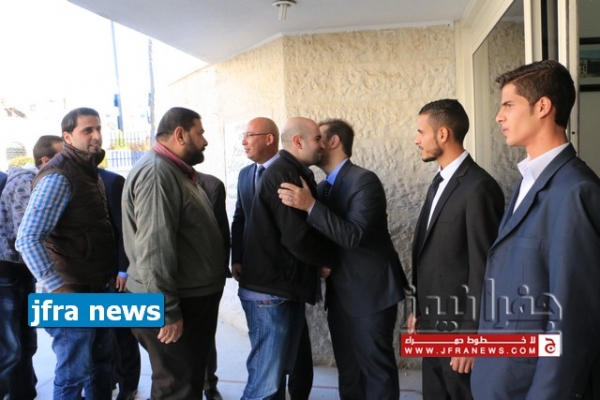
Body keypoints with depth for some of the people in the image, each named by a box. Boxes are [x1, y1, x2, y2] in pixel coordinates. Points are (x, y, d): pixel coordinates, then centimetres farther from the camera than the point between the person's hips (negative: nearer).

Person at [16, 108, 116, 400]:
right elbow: (28, 240, -25)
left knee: (103, 360, 21)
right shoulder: (59, 176, -18)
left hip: (97, 288, 9)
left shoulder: (90, 171, 11)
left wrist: (115, 272, 15)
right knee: (74, 375, 5)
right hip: (73, 292, -9)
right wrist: (59, 290, -26)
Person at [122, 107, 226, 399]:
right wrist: (167, 311, -24)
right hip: (174, 305, -10)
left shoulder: (175, 172, 15)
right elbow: (154, 250, -26)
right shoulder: (156, 173, -19)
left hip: (191, 297, 10)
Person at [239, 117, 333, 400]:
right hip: (271, 292, -10)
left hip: (285, 288, 10)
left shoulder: (292, 173, 14)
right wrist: (330, 260, -6)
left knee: (278, 372, 17)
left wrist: (321, 259, 4)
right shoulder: (283, 175, -17)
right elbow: (297, 237, -23)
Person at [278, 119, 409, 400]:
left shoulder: (364, 180, -14)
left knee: (376, 367, 3)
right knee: (348, 369, 17)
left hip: (369, 291, -8)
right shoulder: (323, 187, 10)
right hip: (339, 293, 8)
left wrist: (310, 206, -30)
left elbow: (354, 235, -26)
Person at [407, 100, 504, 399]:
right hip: (433, 323, 8)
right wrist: (420, 311, 15)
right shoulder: (441, 182, 10)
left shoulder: (478, 187, -19)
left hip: (459, 325, -8)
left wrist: (471, 337, -17)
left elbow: (483, 268, -20)